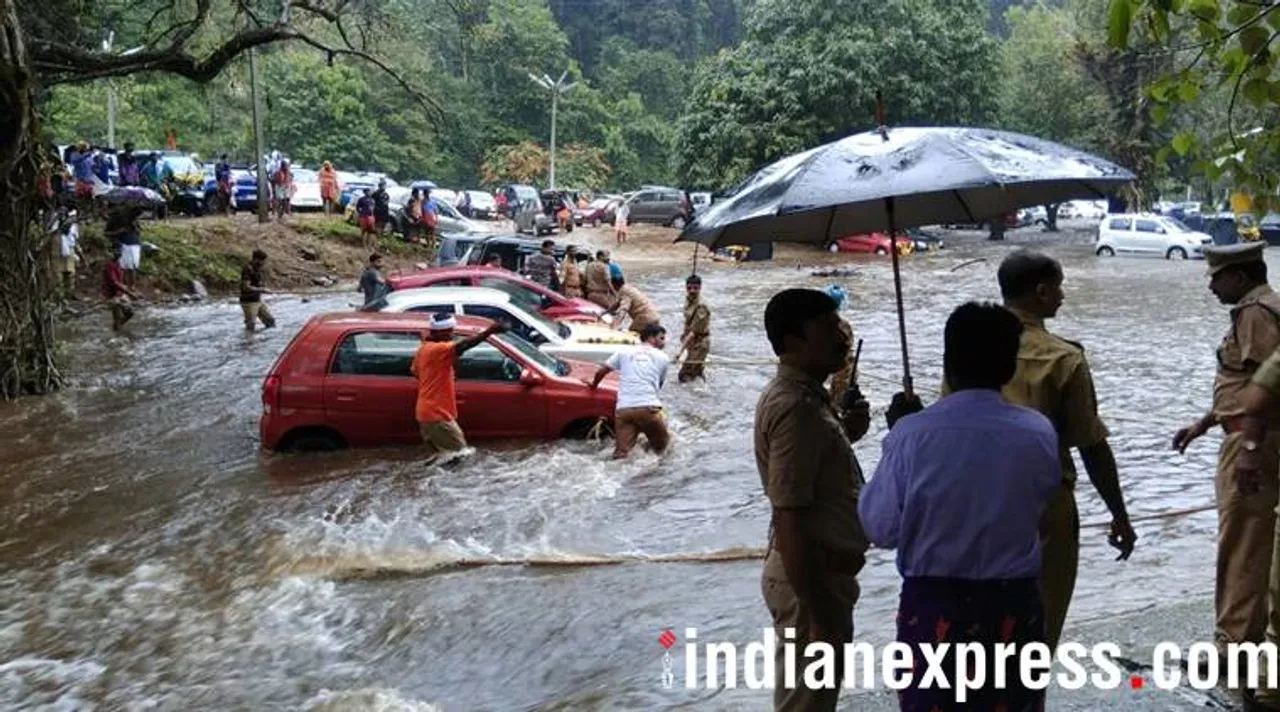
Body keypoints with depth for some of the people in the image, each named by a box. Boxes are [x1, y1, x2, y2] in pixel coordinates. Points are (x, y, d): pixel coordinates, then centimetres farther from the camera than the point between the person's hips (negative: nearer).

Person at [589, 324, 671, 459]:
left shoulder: (624, 352, 18)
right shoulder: (663, 358, 15)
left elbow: (600, 372, 19)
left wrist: (594, 384, 40)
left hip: (623, 409, 2)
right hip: (648, 408, -2)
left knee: (621, 454, -7)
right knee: (661, 446, 18)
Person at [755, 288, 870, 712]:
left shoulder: (806, 395, 7)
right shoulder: (795, 407, -24)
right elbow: (790, 524, -27)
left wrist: (845, 434, 3)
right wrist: (821, 620, -24)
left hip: (821, 570, 10)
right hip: (809, 578, -10)